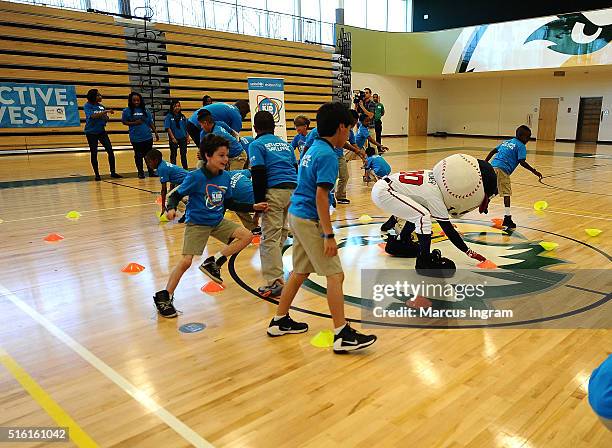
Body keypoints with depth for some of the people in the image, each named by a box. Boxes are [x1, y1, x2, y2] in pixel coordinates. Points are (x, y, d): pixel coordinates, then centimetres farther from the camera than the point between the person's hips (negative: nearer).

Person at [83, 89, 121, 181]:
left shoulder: (101, 106, 5)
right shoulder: (87, 106, -9)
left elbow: (106, 118, 14)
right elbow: (93, 116, -26)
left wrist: (106, 118, -10)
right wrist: (106, 111, -30)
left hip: (101, 131, 4)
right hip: (91, 132, -4)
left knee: (110, 150, -6)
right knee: (94, 153, 2)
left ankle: (113, 172, 2)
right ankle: (97, 174, 11)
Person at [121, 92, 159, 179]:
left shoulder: (145, 110, 6)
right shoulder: (127, 111, -1)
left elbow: (151, 122, 10)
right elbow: (124, 122, 3)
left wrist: (156, 133, 9)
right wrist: (134, 123, -12)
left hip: (148, 137, 2)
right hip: (136, 138, -2)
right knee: (138, 155, 6)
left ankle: (151, 172, 19)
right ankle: (140, 172, 18)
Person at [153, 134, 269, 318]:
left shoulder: (225, 177, -2)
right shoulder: (195, 177, -19)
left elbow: (229, 203, 10)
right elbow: (175, 195, -10)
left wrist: (253, 207, 6)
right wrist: (171, 209, -32)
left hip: (218, 222, 6)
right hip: (197, 223, -6)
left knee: (246, 236, -6)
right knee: (186, 261, -14)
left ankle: (213, 262, 3)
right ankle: (164, 297, 5)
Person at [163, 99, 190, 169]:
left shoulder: (182, 116, 5)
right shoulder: (169, 116, -6)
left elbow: (186, 128, 9)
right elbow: (168, 128, -9)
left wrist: (188, 138, 5)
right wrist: (173, 138, -14)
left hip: (183, 138, 3)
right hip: (174, 139, -3)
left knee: (184, 154, 10)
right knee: (173, 155, 8)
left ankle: (186, 169, 19)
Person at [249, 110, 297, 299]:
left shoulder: (256, 145, 2)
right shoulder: (285, 144, 22)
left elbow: (259, 175, -9)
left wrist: (259, 201, -7)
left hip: (275, 191, -7)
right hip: (293, 189, 7)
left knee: (270, 237, -5)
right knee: (282, 232, 20)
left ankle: (274, 282, -10)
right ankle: (273, 267, 38)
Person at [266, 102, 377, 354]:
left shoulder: (313, 149, 11)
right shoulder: (328, 155, -16)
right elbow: (321, 197, -22)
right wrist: (329, 235, -21)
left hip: (297, 215, 10)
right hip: (310, 220, -10)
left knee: (300, 272, 19)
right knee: (335, 275, -5)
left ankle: (280, 321, 29)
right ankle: (342, 335, -2)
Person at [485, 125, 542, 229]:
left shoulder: (506, 142, 25)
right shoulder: (521, 146, 3)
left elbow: (493, 151, 25)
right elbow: (522, 162, -9)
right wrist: (534, 171, -7)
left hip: (492, 166, 7)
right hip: (502, 170, -7)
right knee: (506, 193, -7)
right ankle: (507, 217, -13)